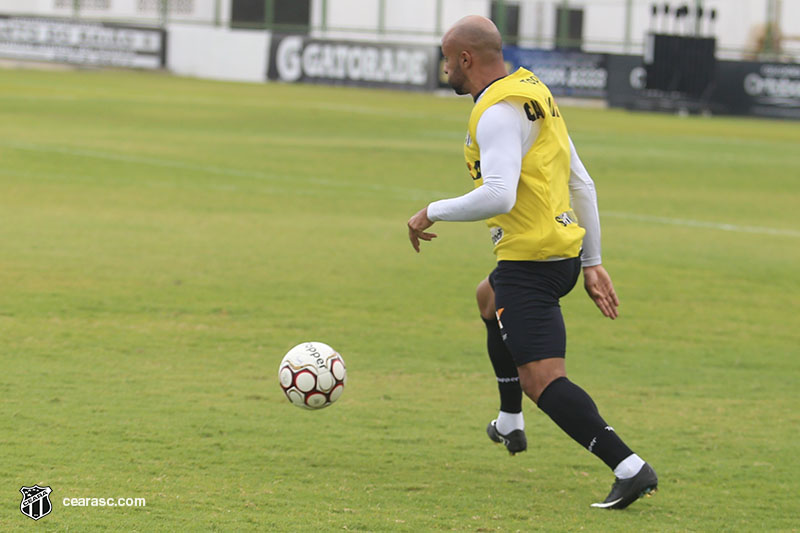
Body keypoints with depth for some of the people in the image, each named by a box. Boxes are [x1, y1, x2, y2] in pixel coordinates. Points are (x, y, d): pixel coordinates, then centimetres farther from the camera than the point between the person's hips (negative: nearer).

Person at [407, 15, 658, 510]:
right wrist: (593, 262, 20)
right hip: (565, 250, 11)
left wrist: (433, 213, -13)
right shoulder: (536, 94, 14)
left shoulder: (498, 113, -17)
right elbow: (582, 183, 16)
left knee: (542, 379, -13)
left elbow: (498, 196, -28)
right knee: (489, 299, 38)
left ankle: (630, 468, -25)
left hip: (529, 259, -11)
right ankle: (510, 424, 48)